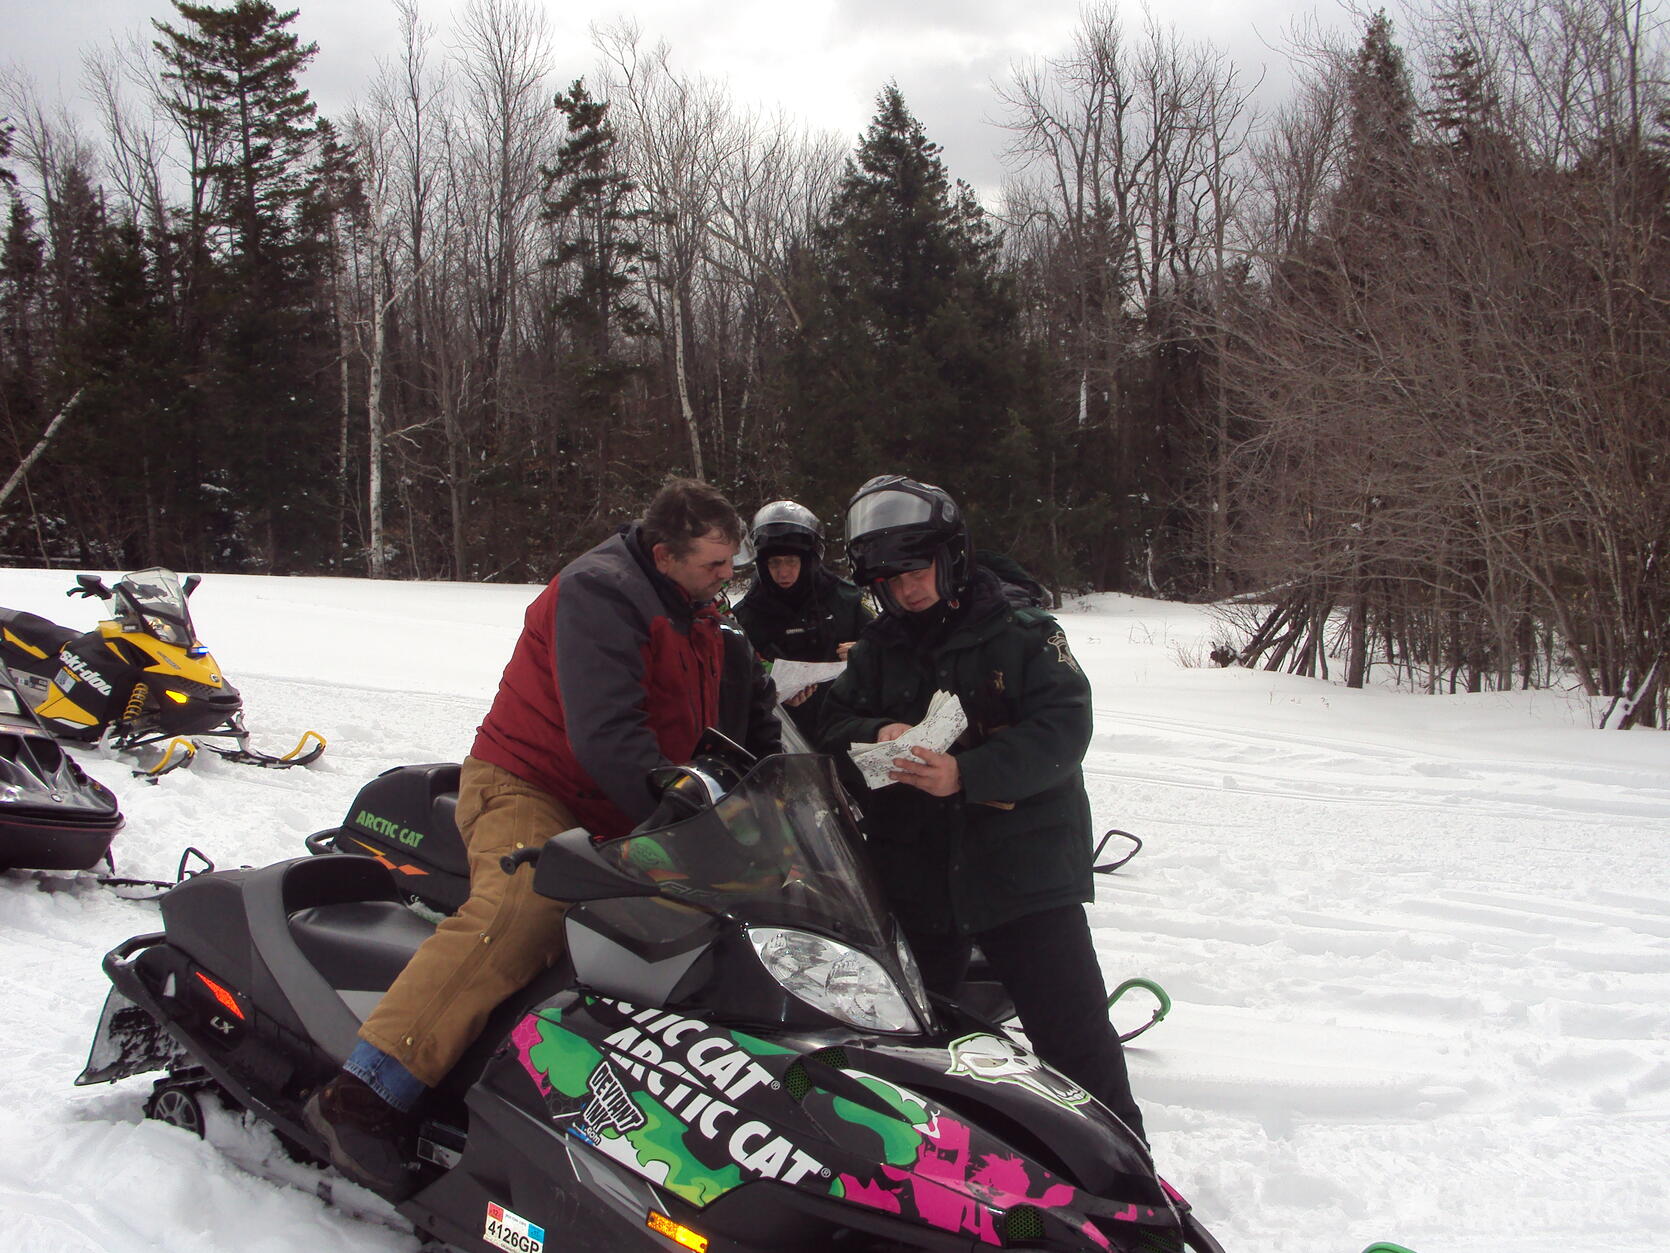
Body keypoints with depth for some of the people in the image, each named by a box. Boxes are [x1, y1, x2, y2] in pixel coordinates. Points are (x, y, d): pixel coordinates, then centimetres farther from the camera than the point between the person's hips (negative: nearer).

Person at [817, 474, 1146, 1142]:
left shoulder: (1023, 635, -6)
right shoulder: (877, 649, 8)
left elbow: (1064, 729, -16)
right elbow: (833, 726, 7)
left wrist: (967, 773, -29)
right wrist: (877, 735, -17)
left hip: (1025, 875, -4)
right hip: (915, 880, 5)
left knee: (1075, 1035, -3)